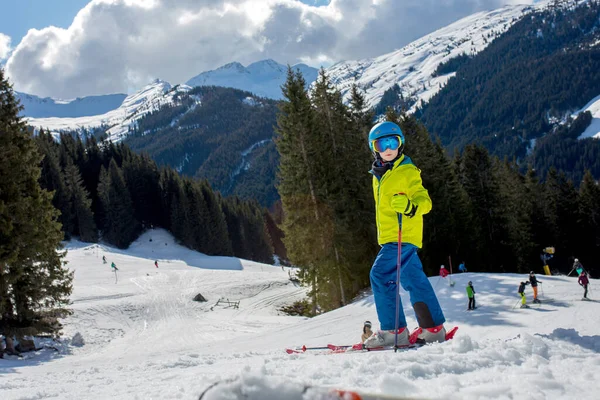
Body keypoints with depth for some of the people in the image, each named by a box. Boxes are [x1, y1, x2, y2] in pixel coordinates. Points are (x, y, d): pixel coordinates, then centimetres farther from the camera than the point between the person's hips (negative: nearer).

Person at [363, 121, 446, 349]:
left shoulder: (407, 172, -7)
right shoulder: (379, 175, 19)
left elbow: (424, 201, -14)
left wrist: (409, 206, -35)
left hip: (402, 236, -9)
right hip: (390, 237, 9)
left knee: (380, 275, -16)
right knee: (414, 280, 10)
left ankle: (392, 330, -13)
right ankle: (432, 328, 15)